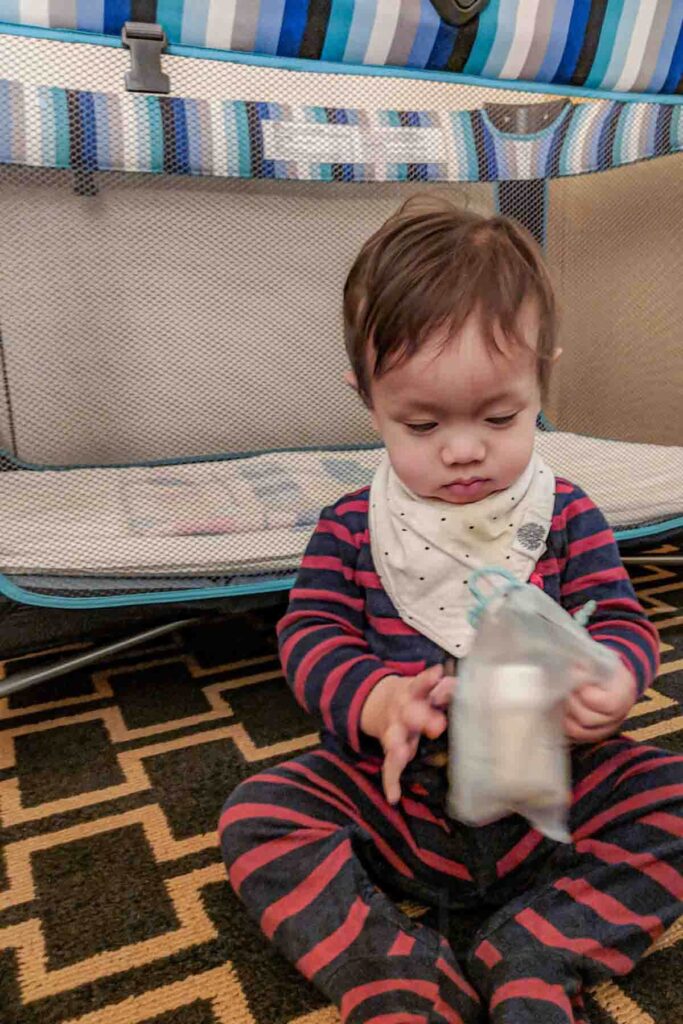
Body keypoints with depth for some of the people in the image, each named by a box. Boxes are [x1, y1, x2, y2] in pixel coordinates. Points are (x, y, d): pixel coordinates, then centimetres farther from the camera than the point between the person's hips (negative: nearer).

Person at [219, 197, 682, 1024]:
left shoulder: (567, 516, -2)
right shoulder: (350, 528, -4)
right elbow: (310, 635, -6)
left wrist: (610, 681, -27)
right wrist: (376, 700, -27)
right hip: (394, 791, 0)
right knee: (258, 815, -17)